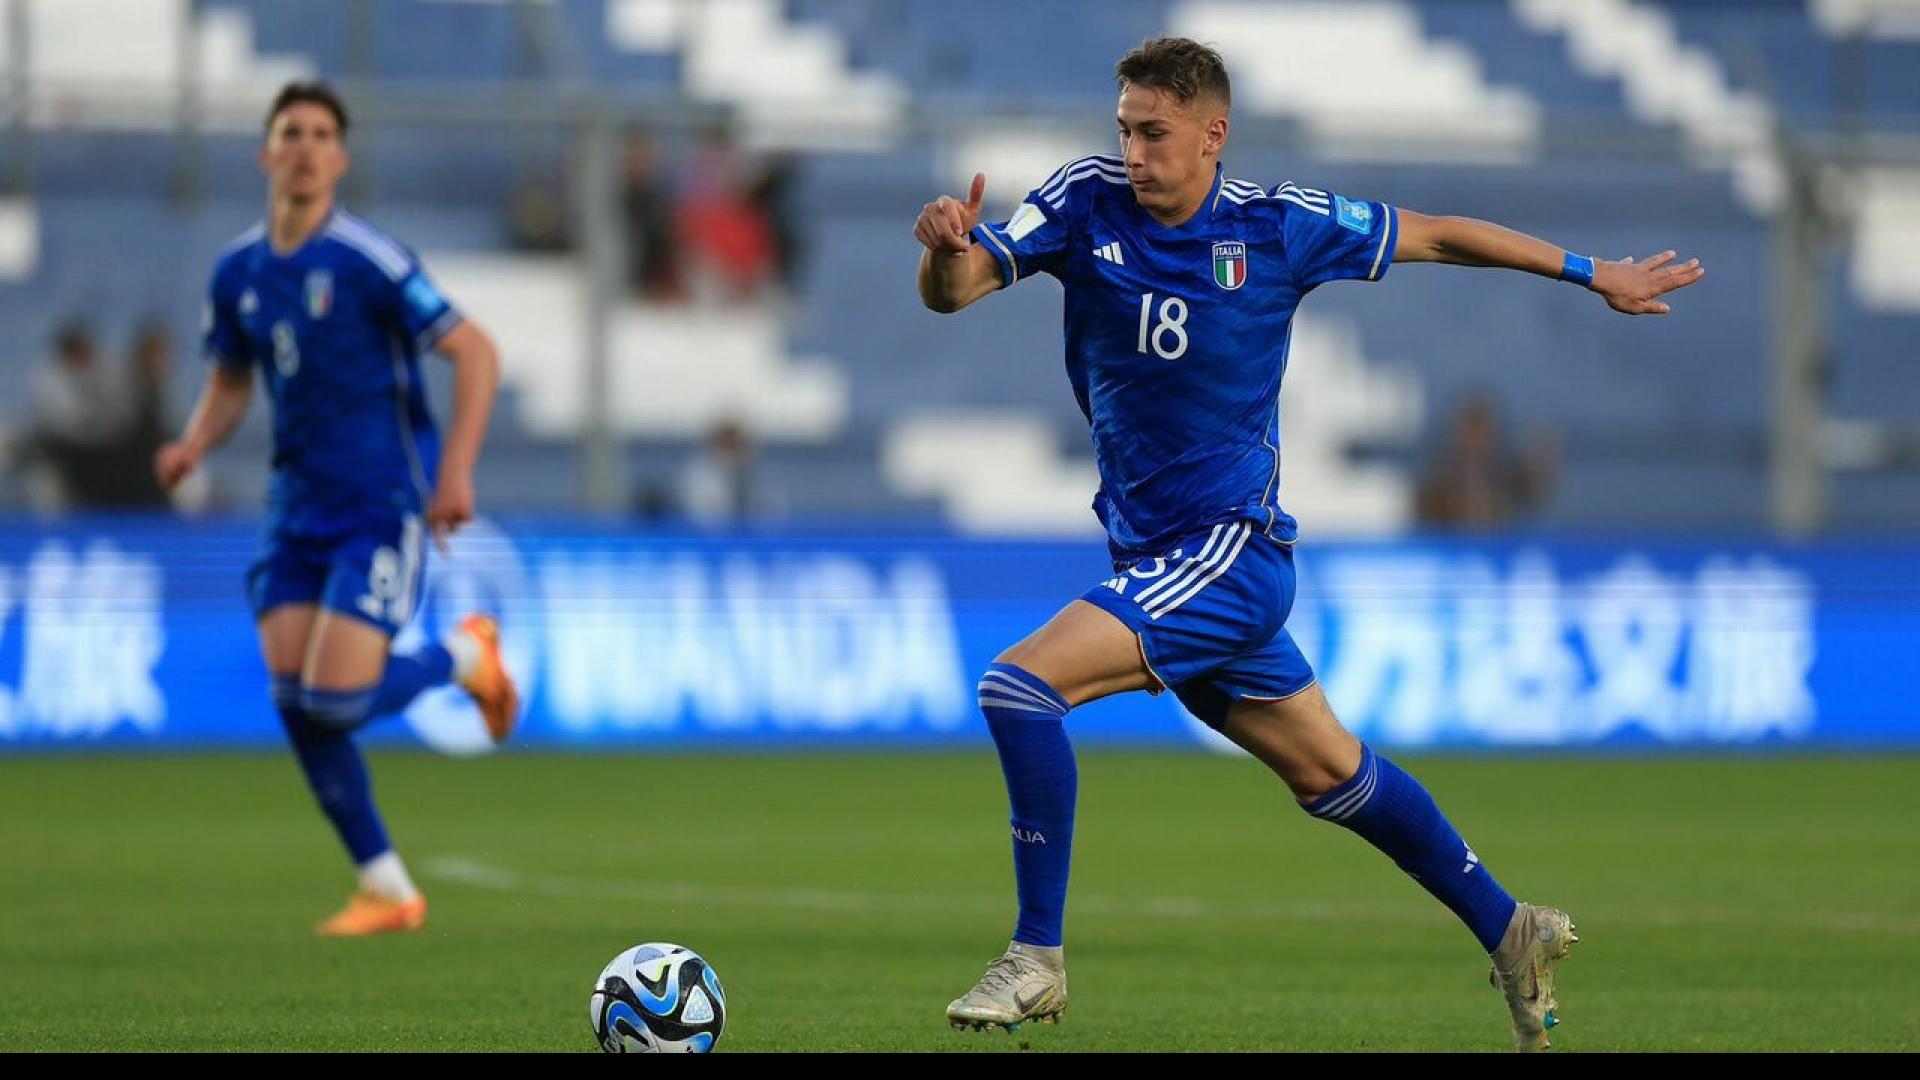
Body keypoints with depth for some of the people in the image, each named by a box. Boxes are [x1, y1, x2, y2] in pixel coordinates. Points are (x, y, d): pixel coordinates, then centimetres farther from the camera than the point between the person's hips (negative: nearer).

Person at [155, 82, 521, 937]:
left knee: (336, 701, -15)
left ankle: (465, 655, 16)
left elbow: (474, 353, -11)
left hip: (383, 506, -6)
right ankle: (387, 890, 7)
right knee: (293, 699, -5)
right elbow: (230, 381, 20)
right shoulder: (237, 273, 6)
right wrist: (193, 445, -1)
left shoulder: (368, 262, -13)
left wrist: (456, 471, -18)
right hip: (298, 507, 6)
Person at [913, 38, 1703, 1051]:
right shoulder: (1086, 201, -2)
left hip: (1230, 550, -5)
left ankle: (1036, 958, -14)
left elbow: (1434, 236, 5)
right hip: (1157, 555, 5)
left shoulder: (1278, 226, -9)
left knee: (1020, 683, -22)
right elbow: (952, 290, -10)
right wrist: (945, 248, -35)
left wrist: (1590, 274, 11)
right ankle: (1507, 931, 31)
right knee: (1330, 773, 16)